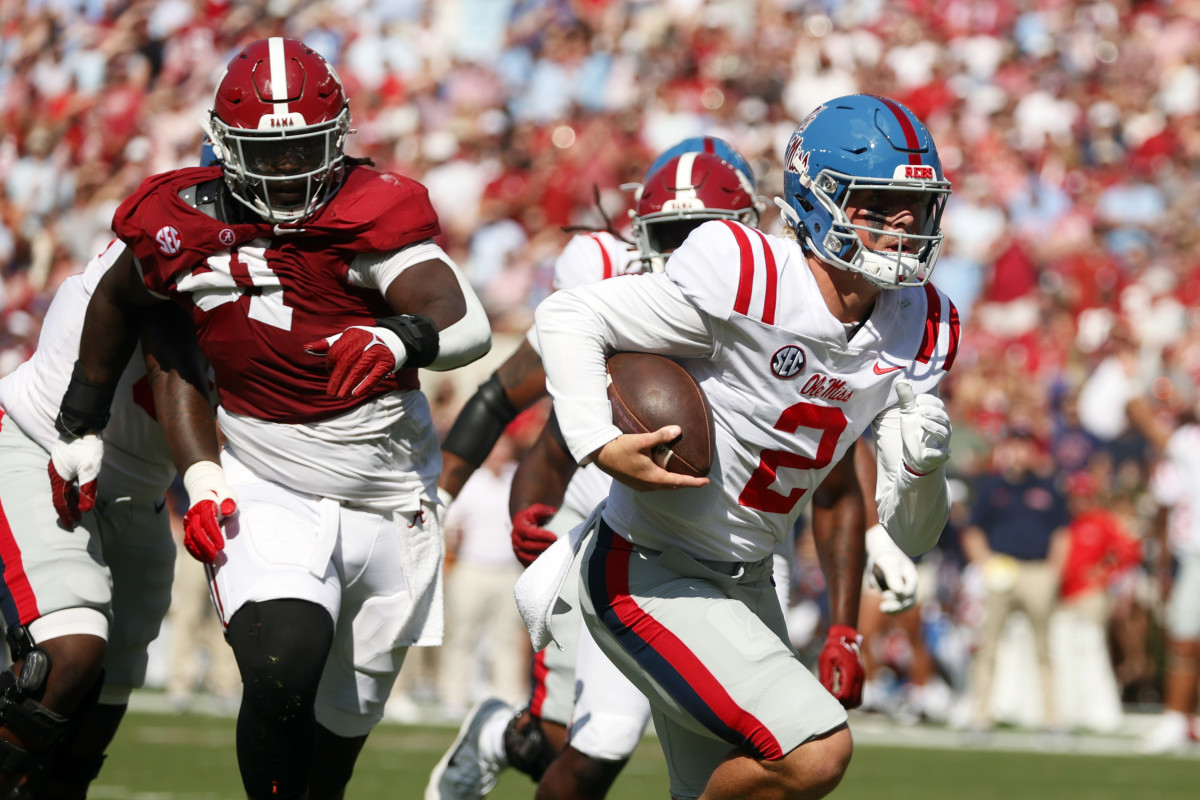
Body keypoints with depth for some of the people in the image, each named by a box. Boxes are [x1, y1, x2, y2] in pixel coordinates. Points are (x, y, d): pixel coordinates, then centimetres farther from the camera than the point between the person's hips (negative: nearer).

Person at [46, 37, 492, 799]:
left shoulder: (369, 217, -14)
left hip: (390, 508, 0)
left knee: (340, 728, 12)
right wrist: (83, 421, 23)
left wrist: (400, 339, -49)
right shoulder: (184, 227, -6)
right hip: (270, 499, 0)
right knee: (281, 677, -26)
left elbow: (470, 325, -27)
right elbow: (118, 301, 17)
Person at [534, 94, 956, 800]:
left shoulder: (919, 330, -1)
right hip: (649, 576, -8)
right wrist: (602, 446, -28)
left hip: (747, 584, 8)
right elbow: (569, 316, -15)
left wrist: (920, 469, -19)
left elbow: (912, 537, 2)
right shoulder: (748, 282, -23)